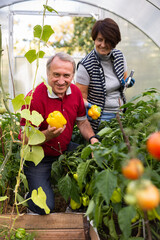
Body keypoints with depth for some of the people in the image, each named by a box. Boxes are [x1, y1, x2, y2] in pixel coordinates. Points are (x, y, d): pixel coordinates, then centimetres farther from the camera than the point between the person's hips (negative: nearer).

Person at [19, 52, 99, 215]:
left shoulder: (75, 92, -5)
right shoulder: (34, 98, -25)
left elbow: (82, 122, 8)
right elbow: (25, 138, -22)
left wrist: (92, 138, -12)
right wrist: (48, 134, -41)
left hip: (65, 149, 6)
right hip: (38, 157, -6)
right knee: (44, 207, -16)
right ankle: (31, 194, 22)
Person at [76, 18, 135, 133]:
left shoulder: (119, 56, 0)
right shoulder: (85, 66, -18)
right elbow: (81, 97, -11)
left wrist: (127, 82, -4)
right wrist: (87, 105, -32)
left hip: (120, 115, 5)